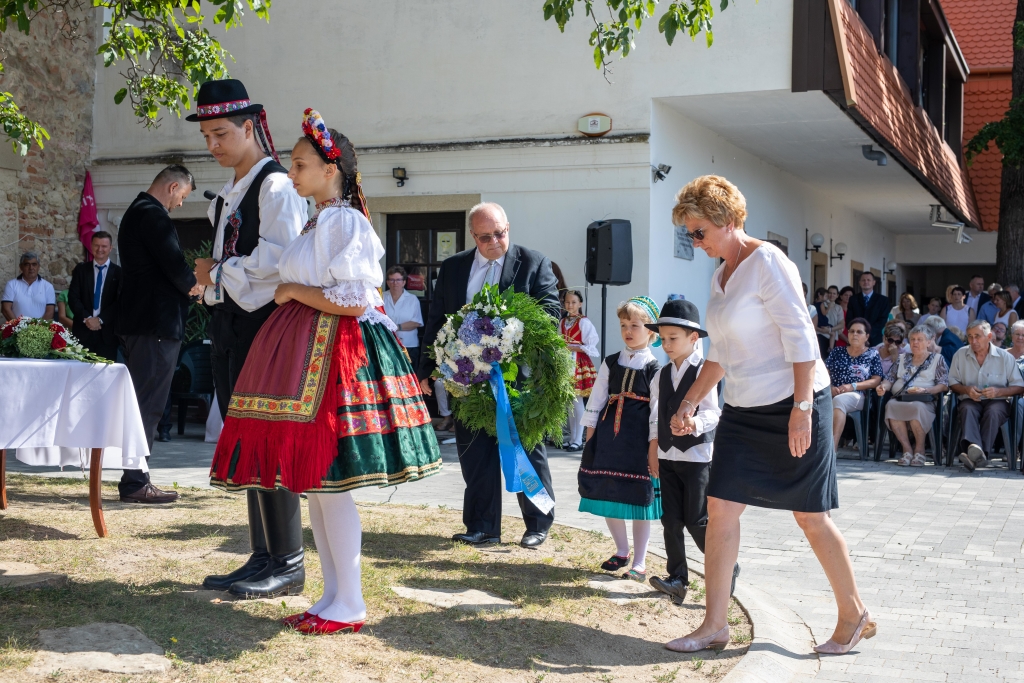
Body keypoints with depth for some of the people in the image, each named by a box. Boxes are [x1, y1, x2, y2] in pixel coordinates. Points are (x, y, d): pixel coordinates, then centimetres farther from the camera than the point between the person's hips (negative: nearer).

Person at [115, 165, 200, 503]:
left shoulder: (136, 212, 20)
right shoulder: (153, 215, -13)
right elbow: (173, 263, -19)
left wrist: (183, 284, 11)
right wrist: (192, 285, -1)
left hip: (137, 320, 11)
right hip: (156, 322, -11)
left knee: (144, 402, 14)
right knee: (148, 404, -7)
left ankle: (135, 480, 19)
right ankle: (135, 483, -5)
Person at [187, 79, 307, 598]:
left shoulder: (275, 185, -9)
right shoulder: (229, 193, 19)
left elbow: (278, 258, -20)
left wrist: (218, 272, -10)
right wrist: (212, 278, 7)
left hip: (261, 322, -9)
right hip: (229, 324, 9)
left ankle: (287, 564, 2)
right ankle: (261, 558, 18)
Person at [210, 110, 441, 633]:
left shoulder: (345, 221, -12)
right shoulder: (317, 222, 19)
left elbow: (353, 301, -19)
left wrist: (294, 290, -11)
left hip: (335, 352, -10)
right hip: (305, 352, 10)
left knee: (326, 481, -8)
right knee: (311, 484, 10)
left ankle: (349, 605, 1)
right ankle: (333, 595, 18)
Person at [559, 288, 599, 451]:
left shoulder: (584, 322, -5)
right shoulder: (562, 323, 14)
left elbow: (591, 345, -10)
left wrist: (574, 348, -15)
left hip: (580, 364, -6)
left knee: (577, 401, -8)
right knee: (568, 402, 8)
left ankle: (578, 440, -4)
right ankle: (572, 439, 15)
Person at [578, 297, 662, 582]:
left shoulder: (654, 368, 0)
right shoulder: (611, 363, 12)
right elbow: (596, 400, 12)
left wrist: (654, 445, -10)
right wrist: (590, 435, 5)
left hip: (639, 438, -4)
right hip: (608, 433, 4)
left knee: (640, 498, -1)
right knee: (607, 493, 7)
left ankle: (639, 561, 9)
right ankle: (621, 551, 26)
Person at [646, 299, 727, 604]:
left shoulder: (703, 371, -9)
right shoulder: (661, 376, 11)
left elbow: (713, 411, -17)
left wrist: (695, 422, -37)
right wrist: (653, 452, 11)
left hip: (697, 455, -6)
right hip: (668, 456, 6)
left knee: (697, 521, -5)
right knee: (671, 520, 6)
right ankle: (677, 578, 13)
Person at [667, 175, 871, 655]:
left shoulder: (767, 263, -13)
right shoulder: (720, 275, 13)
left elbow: (800, 337, -18)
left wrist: (802, 408, -23)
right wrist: (688, 404, 16)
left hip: (794, 404, -8)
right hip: (744, 412, 8)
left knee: (811, 518, 1)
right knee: (720, 509, 0)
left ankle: (854, 615, 20)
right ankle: (714, 624, 8)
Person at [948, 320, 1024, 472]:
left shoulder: (1006, 357, 4)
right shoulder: (960, 355, 9)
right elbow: (952, 382, 11)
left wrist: (999, 391, -15)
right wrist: (966, 389, -10)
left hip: (997, 401, -1)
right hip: (970, 400, 1)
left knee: (993, 412, -36)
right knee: (968, 410, -35)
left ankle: (977, 454, -52)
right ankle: (973, 448, -62)